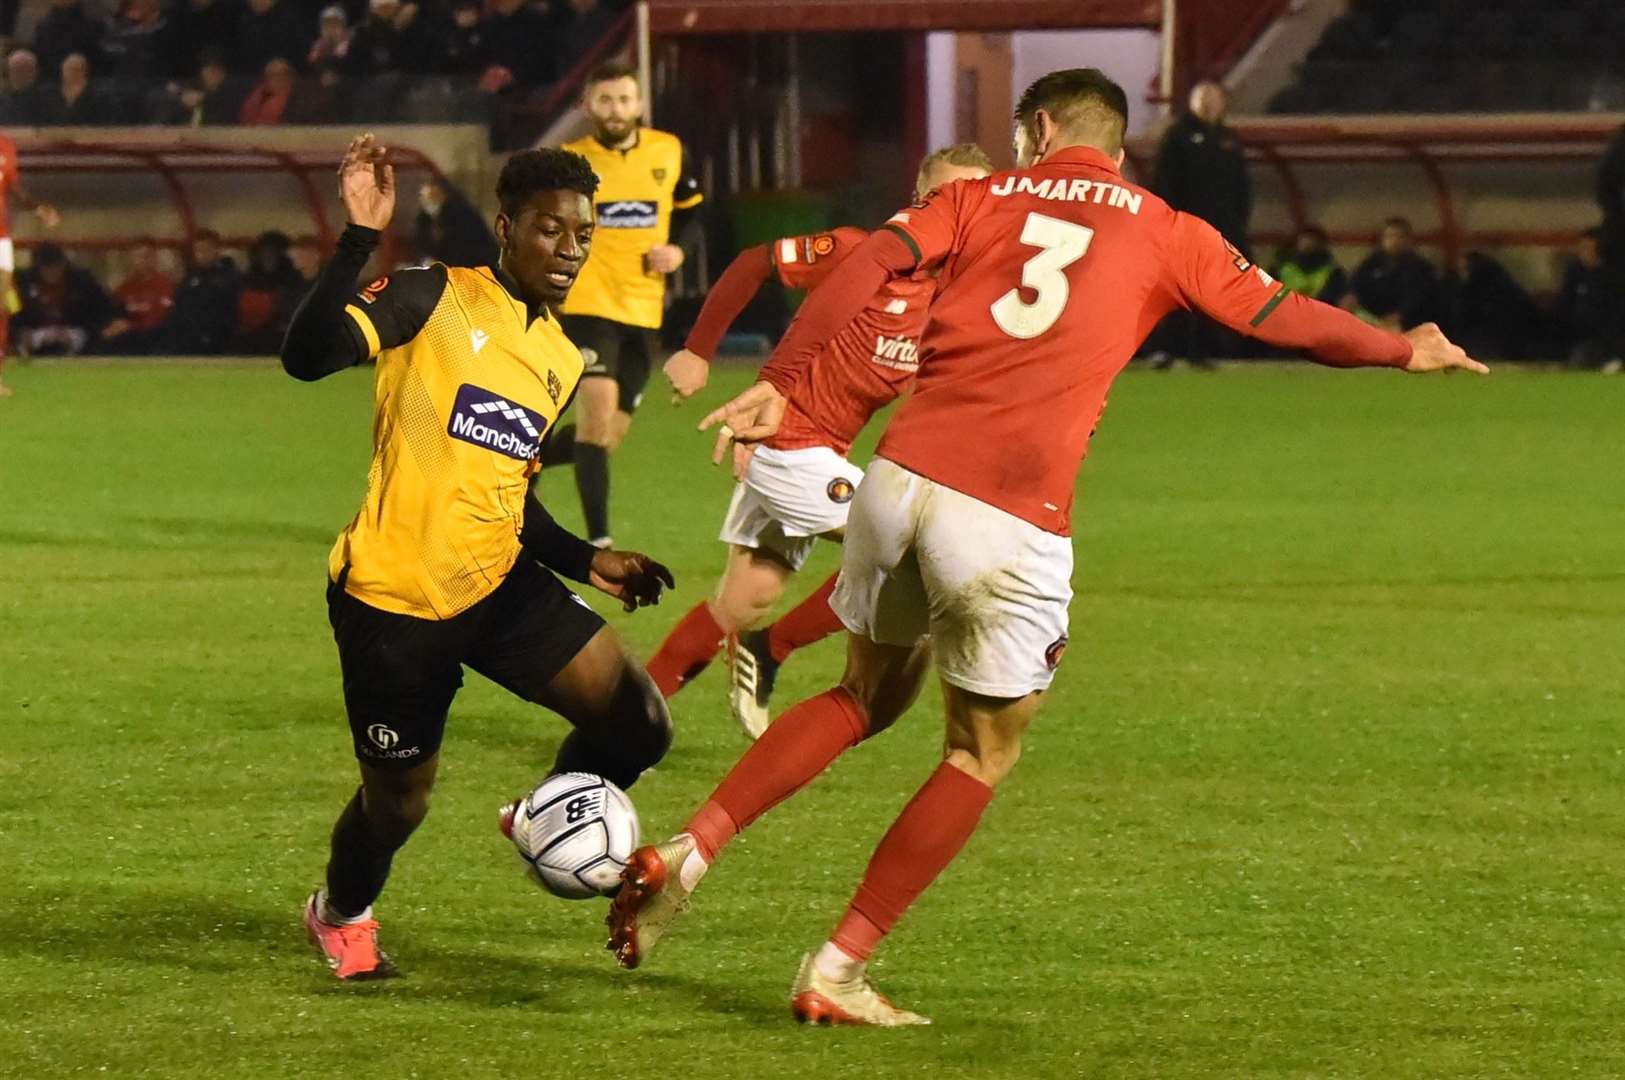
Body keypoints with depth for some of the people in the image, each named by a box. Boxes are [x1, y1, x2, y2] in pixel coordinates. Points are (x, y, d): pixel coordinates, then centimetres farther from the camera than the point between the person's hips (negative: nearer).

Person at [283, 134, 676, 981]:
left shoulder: (561, 361, 12)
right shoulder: (436, 300, -10)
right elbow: (306, 355, -25)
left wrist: (585, 561, 9)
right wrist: (361, 239, -34)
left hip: (498, 586, 6)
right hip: (393, 598, -6)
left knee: (637, 726, -9)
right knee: (398, 801, 8)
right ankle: (340, 913, 42)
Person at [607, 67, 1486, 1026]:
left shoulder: (979, 199, 16)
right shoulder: (1166, 236, 14)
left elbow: (868, 264, -1)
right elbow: (1286, 317, 20)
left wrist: (779, 384, -7)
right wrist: (1403, 351, 38)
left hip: (901, 476, 3)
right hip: (1010, 519, -3)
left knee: (869, 696, 26)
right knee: (983, 755, 13)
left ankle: (689, 852, 12)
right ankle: (837, 974, 10)